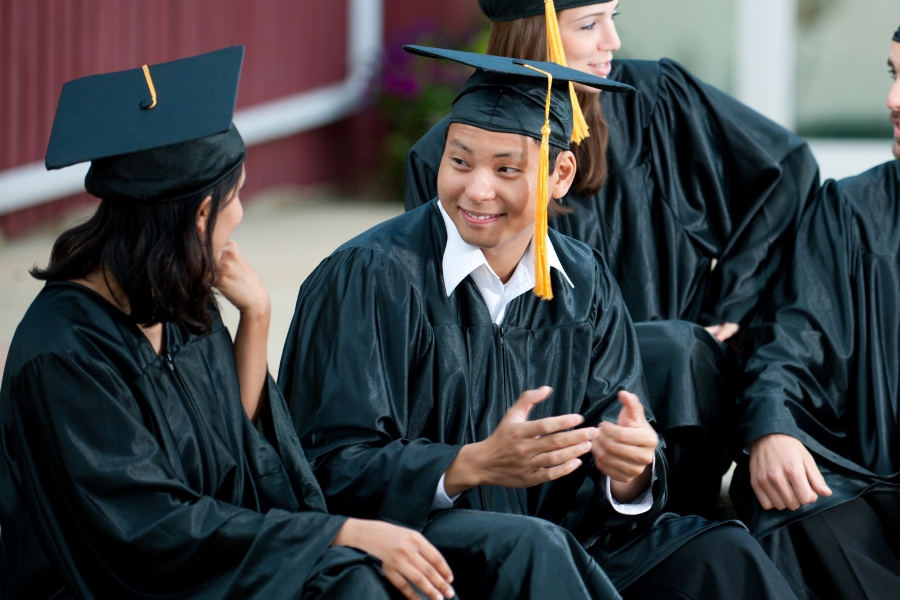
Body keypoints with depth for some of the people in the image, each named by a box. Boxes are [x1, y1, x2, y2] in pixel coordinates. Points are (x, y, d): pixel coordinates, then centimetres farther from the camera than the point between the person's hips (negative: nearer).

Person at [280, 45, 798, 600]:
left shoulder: (583, 284, 6)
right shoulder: (370, 278, -10)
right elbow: (332, 468, -14)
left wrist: (630, 473, -22)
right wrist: (477, 464, -28)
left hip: (560, 539, 5)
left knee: (723, 554, -17)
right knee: (530, 547, -35)